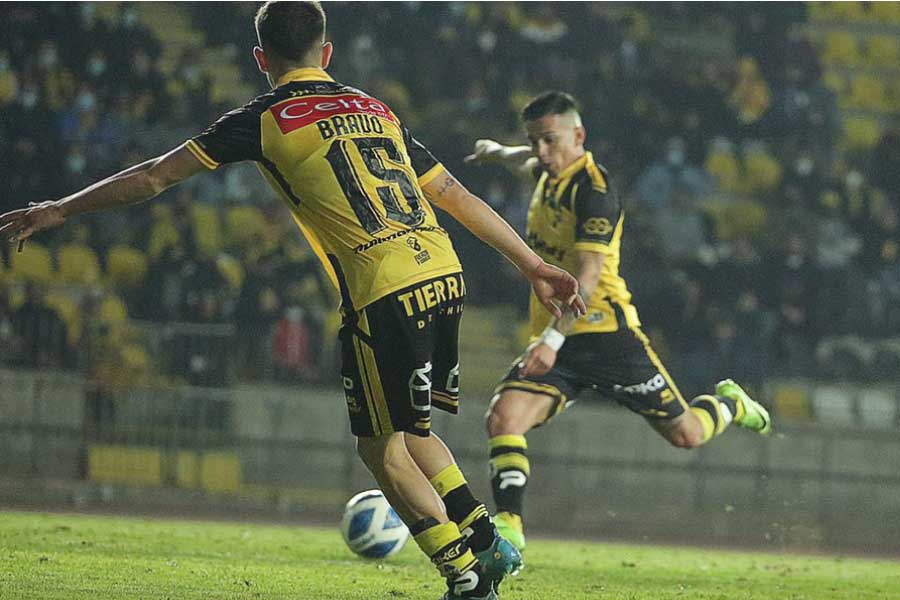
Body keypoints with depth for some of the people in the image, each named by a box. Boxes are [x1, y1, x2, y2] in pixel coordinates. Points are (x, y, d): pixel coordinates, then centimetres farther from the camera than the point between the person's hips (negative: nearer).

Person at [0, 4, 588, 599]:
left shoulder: (264, 119, 5)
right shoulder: (376, 110, 21)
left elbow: (154, 177, 8)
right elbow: (456, 194, 21)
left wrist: (61, 210, 17)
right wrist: (535, 265, 26)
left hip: (384, 294, -6)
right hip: (445, 277, 6)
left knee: (382, 449, 8)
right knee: (408, 428, 25)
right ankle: (488, 542, 18)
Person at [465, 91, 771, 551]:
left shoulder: (593, 192, -16)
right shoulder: (549, 173, 10)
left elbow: (587, 276, -26)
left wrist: (553, 339, -36)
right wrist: (496, 153, 57)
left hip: (603, 331, -7)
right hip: (553, 339, 7)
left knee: (685, 434, 1)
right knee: (503, 417, -19)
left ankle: (730, 404, 35)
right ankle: (508, 528, -18)